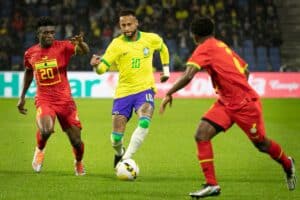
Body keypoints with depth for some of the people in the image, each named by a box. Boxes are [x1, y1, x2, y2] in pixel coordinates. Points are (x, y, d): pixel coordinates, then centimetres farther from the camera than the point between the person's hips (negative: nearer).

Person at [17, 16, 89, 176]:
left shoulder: (62, 47, -7)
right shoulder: (30, 53, 3)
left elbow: (85, 51, -23)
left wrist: (80, 43, -46)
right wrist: (22, 96, 24)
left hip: (64, 99, 0)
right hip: (44, 100, 0)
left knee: (76, 141, 0)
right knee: (46, 130, -30)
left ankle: (79, 163, 35)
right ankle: (40, 150, 5)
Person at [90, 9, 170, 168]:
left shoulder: (151, 39, 1)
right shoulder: (116, 44, -6)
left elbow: (163, 48, 25)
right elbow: (102, 68, -14)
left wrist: (166, 69, 22)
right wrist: (96, 65, -36)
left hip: (145, 89, 0)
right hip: (123, 92, 0)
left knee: (144, 122, -30)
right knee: (116, 136, -2)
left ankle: (126, 159, -24)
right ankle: (119, 153, 34)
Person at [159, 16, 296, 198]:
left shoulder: (205, 48, -15)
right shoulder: (223, 47, 11)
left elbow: (188, 76, -28)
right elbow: (245, 71, 18)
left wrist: (169, 94, -21)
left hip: (245, 104, -8)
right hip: (226, 103, 8)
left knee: (261, 144, 10)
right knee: (201, 134, -9)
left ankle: (288, 164, 40)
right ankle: (211, 184, -11)